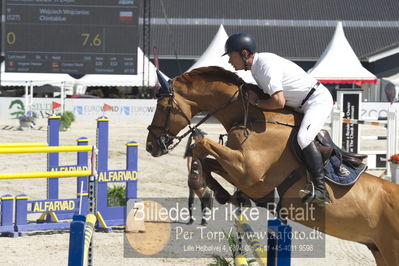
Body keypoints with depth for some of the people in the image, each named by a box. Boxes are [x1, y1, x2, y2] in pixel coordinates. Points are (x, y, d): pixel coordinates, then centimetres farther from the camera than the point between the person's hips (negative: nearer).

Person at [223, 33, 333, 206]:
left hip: (318, 100, -11)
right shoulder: (256, 67, 6)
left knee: (303, 138, -31)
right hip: (300, 106, 11)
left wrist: (256, 102, -18)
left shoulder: (266, 65, -26)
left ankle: (321, 191, -35)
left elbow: (278, 102, -33)